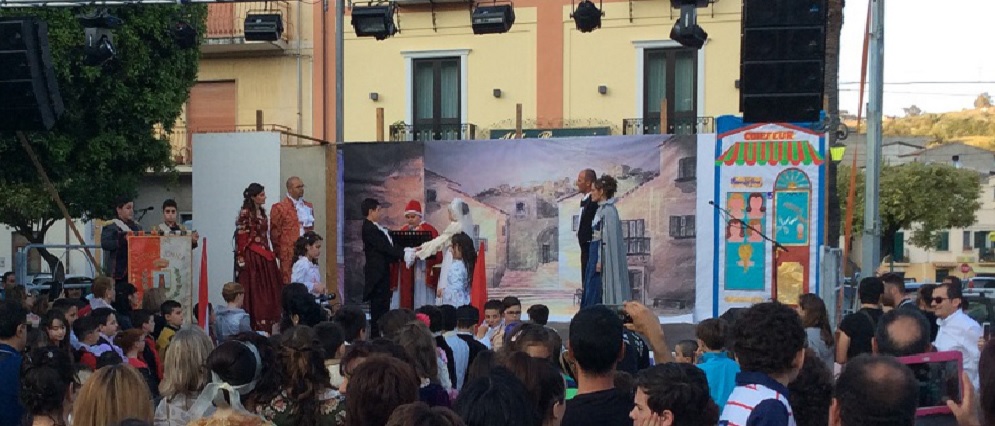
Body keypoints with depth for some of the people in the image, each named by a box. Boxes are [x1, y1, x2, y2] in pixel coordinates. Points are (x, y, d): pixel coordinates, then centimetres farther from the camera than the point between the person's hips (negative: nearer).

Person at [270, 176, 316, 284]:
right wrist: (279, 252, 2)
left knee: (306, 283, 3)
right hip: (289, 255, -5)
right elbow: (275, 233, -2)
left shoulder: (309, 206, 16)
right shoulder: (279, 208, -3)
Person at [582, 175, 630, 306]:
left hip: (603, 255, -10)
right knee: (590, 290, 11)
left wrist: (600, 261, -20)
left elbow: (608, 238, -19)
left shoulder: (609, 210, -15)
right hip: (596, 253, 10)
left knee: (596, 292, -6)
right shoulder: (601, 209, 14)